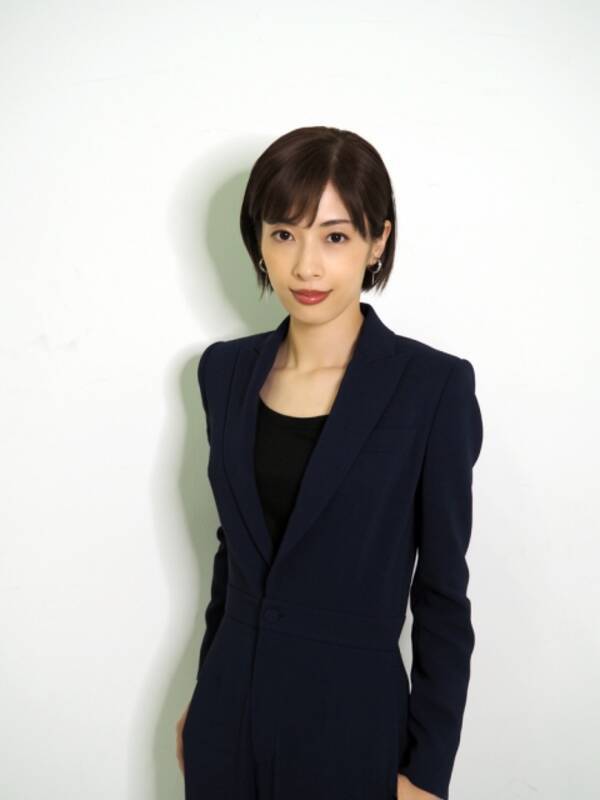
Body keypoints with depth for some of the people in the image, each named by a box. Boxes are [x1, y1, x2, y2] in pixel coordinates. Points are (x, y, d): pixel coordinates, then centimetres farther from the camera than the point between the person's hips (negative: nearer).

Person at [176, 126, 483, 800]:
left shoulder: (434, 386, -15)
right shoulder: (225, 370, -1)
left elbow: (442, 591, -10)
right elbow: (234, 546, 8)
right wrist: (203, 694, 14)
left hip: (352, 720, -4)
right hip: (226, 717, 4)